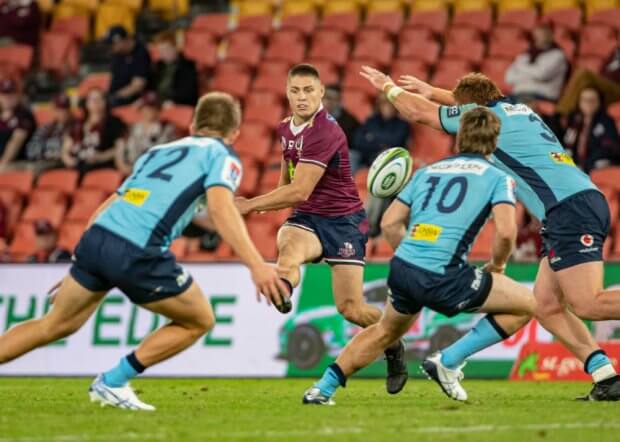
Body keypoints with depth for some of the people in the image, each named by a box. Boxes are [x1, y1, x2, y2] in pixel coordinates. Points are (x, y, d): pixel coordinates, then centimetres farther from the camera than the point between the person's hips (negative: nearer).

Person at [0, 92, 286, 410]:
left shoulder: (159, 151, 30)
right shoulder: (222, 156, 10)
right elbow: (220, 208, -11)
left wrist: (82, 269, 39)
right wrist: (256, 265, -21)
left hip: (94, 239, 6)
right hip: (138, 253, -6)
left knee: (55, 325, 23)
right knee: (200, 321, 15)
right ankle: (113, 382, 10)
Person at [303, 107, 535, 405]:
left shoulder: (428, 171, 20)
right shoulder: (497, 178, 5)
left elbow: (389, 223, 17)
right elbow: (506, 232, -9)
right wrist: (497, 266, 10)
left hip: (401, 268, 6)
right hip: (442, 279, -6)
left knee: (386, 331, 35)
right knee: (526, 304, 8)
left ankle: (322, 389, 31)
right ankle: (448, 361, 5)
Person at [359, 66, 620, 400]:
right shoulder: (515, 109, 23)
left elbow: (418, 112, 14)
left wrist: (389, 87, 30)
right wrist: (433, 91, 57)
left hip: (571, 207, -9)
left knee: (587, 304, -19)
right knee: (546, 306, 7)